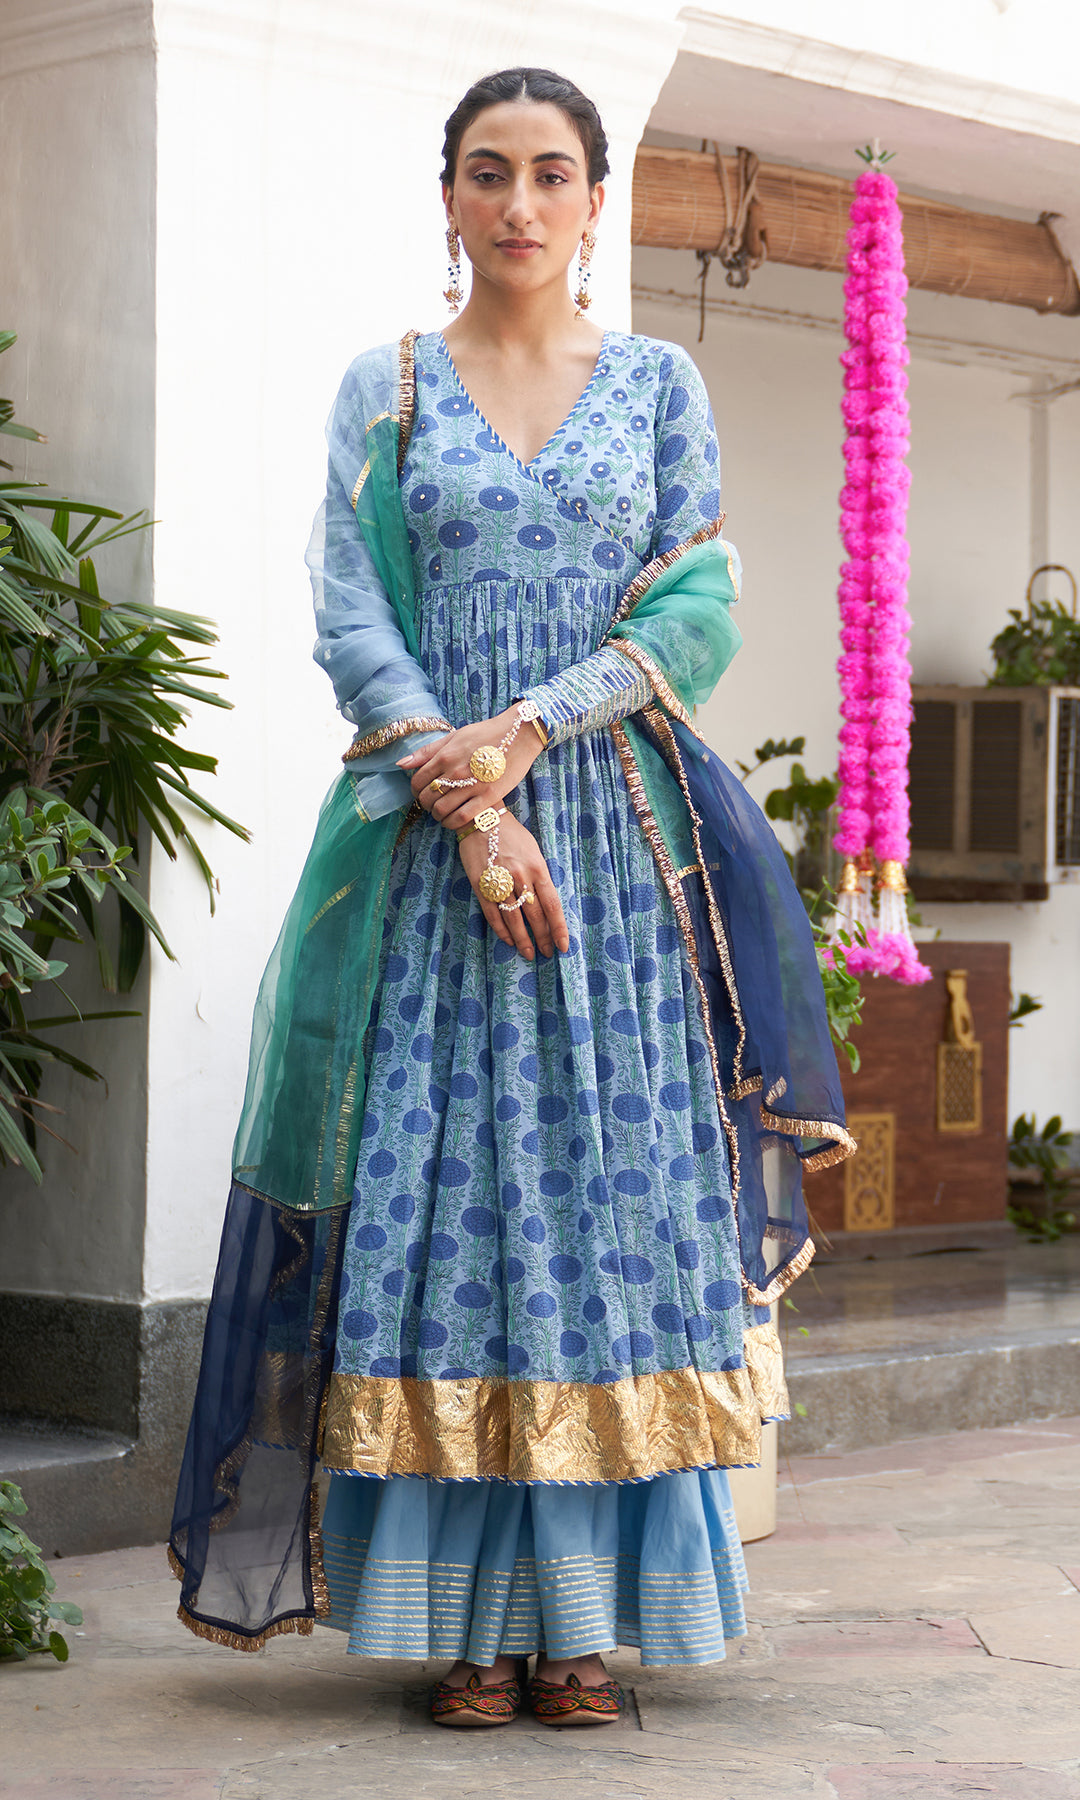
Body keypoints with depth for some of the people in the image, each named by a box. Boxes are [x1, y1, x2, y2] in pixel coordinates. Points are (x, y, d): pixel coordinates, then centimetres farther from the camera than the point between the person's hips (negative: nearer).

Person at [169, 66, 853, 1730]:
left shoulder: (658, 383, 10)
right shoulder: (385, 390, 9)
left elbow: (701, 612, 1)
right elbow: (351, 621, 0)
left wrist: (525, 734, -12)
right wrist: (465, 809, -12)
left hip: (624, 839, 0)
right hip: (432, 839, 0)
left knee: (620, 1196, -4)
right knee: (442, 1194, -5)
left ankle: (587, 1614, 1)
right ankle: (469, 1620, -1)